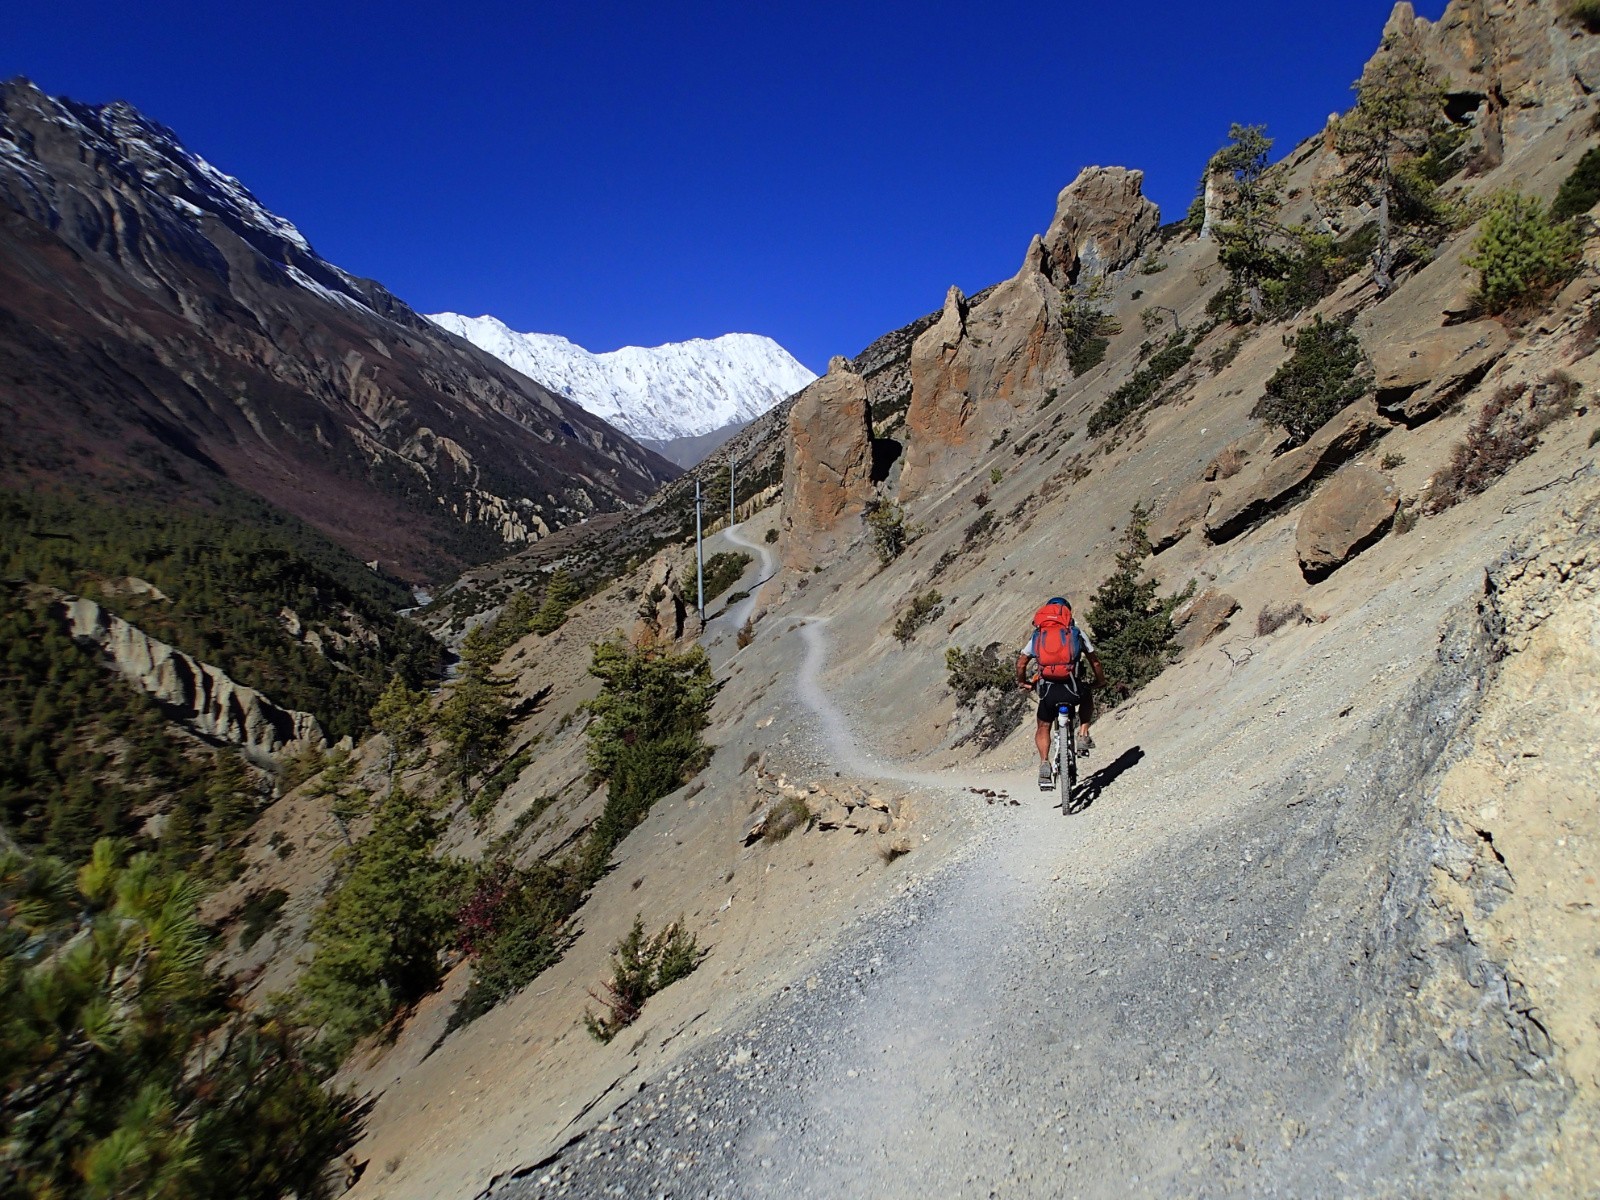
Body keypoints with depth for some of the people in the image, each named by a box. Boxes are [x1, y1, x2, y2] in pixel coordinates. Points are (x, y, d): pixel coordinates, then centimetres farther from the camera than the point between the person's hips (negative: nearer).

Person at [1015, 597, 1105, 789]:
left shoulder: (1037, 634, 13)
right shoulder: (1077, 633, 12)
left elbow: (1021, 664, 10)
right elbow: (1094, 661, 14)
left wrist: (1022, 683, 27)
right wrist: (1100, 681, 31)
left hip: (1048, 691, 0)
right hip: (1073, 689, 0)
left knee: (1043, 727, 23)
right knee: (1087, 696, 36)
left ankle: (1044, 764, 2)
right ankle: (1083, 736, 23)